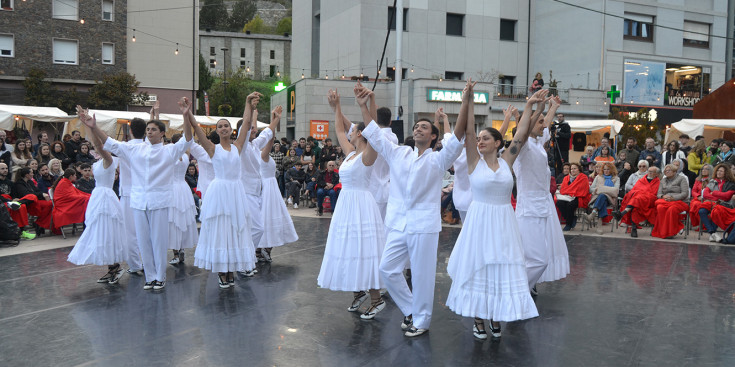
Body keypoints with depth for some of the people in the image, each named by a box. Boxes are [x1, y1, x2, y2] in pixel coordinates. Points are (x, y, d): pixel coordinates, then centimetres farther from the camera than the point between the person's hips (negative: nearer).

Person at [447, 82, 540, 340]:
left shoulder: (506, 161, 4)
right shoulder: (474, 161, -2)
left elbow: (521, 135, 2)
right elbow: (466, 131, -12)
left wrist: (529, 106, -1)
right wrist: (468, 101, -20)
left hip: (504, 223, 2)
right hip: (480, 221, -2)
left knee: (503, 269, 7)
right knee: (478, 268, 4)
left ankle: (496, 316, 22)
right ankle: (478, 319, 17)